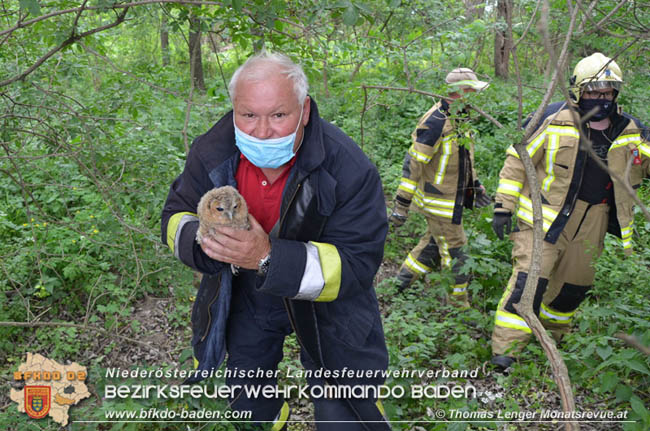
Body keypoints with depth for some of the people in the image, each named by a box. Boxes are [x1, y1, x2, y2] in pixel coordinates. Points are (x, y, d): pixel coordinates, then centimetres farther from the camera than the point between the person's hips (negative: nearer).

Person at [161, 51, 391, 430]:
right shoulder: (212, 152, -19)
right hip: (249, 292, 4)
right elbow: (177, 216, -7)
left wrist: (270, 258, -47)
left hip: (328, 299, -3)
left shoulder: (349, 169, -32)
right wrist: (203, 238, -33)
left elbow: (358, 264, -33)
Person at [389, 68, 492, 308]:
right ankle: (459, 303, 16)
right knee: (455, 251, 1)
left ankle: (402, 283, 33)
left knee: (434, 243, 19)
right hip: (437, 200, -9)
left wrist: (476, 186, 23)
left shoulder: (458, 119, 8)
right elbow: (413, 162, -22)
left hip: (452, 197, 9)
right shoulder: (436, 122, -22)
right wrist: (402, 204, -22)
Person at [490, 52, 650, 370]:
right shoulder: (553, 120, -9)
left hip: (591, 223, 5)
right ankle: (505, 350, -7)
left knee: (574, 284, 17)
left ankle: (551, 337, 40)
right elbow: (517, 161, -5)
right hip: (547, 216, -5)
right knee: (530, 278, -12)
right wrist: (503, 207, -9)